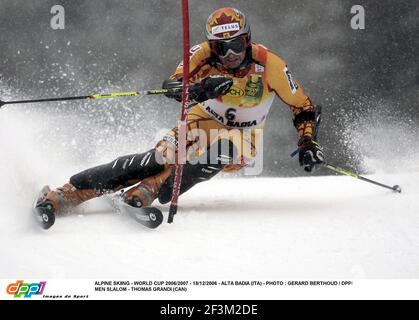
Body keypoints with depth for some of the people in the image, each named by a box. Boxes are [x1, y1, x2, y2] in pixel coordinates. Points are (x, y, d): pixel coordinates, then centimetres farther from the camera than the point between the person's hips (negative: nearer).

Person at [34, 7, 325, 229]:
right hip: (202, 123, 0)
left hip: (241, 141, 0)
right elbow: (173, 85, -27)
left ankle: (145, 192, -40)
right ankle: (62, 196, -31)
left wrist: (308, 144, -21)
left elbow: (303, 107, -7)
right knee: (158, 160, -26)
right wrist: (200, 88, -48)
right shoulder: (203, 54, -15)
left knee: (221, 151, -38)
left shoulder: (268, 64, -17)